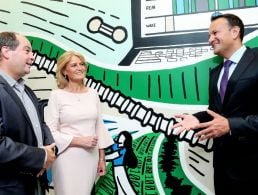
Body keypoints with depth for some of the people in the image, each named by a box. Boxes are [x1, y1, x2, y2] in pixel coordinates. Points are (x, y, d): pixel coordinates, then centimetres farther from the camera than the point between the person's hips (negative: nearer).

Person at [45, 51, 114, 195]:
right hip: (68, 158, -4)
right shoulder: (57, 95, -7)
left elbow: (99, 127, 9)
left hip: (91, 157, 4)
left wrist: (102, 158, 9)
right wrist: (80, 141, -15)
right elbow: (50, 132, -8)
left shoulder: (93, 93, 5)